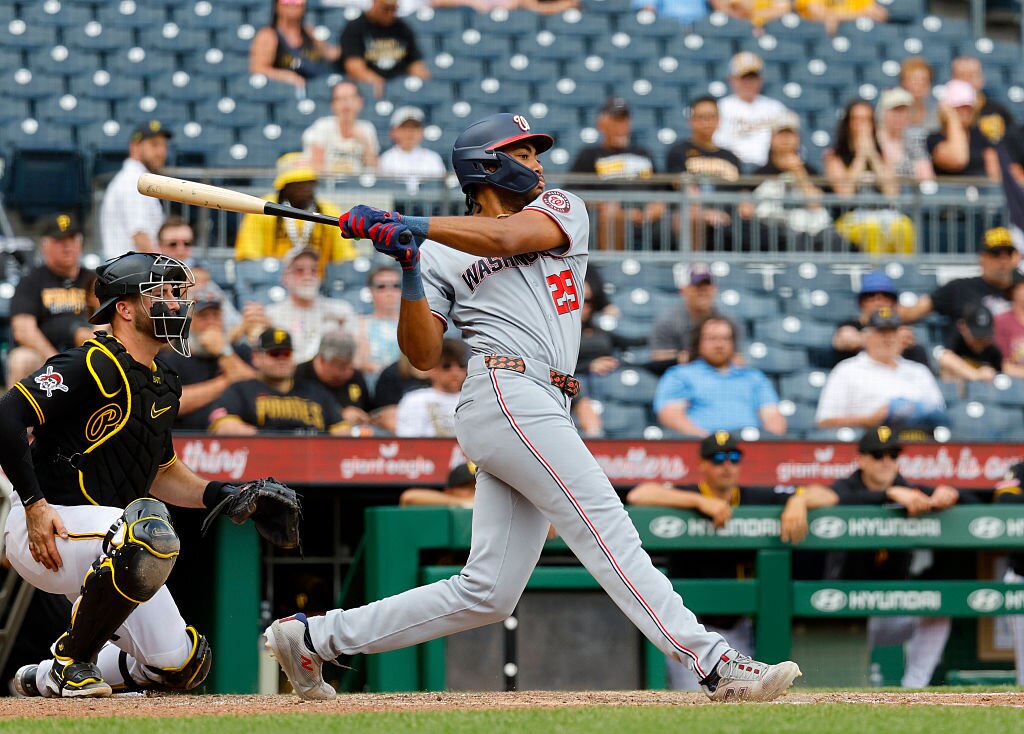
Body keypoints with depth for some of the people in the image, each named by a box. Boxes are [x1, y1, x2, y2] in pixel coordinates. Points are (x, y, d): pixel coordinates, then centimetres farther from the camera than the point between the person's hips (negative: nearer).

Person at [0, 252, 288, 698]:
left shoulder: (161, 386, 14)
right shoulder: (93, 366, -15)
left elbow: (162, 474, 24)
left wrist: (222, 495, 7)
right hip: (46, 530, -9)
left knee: (181, 664, 2)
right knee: (152, 535, -38)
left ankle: (44, 679, 21)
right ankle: (72, 662, -19)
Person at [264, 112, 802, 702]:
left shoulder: (560, 210, 20)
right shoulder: (440, 255, 11)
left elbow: (506, 237, -3)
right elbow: (424, 354, 2)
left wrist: (413, 226, -12)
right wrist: (410, 274, -10)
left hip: (542, 410, 6)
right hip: (504, 394, -6)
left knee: (487, 594, 4)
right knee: (607, 530, -16)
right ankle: (714, 664, -25)